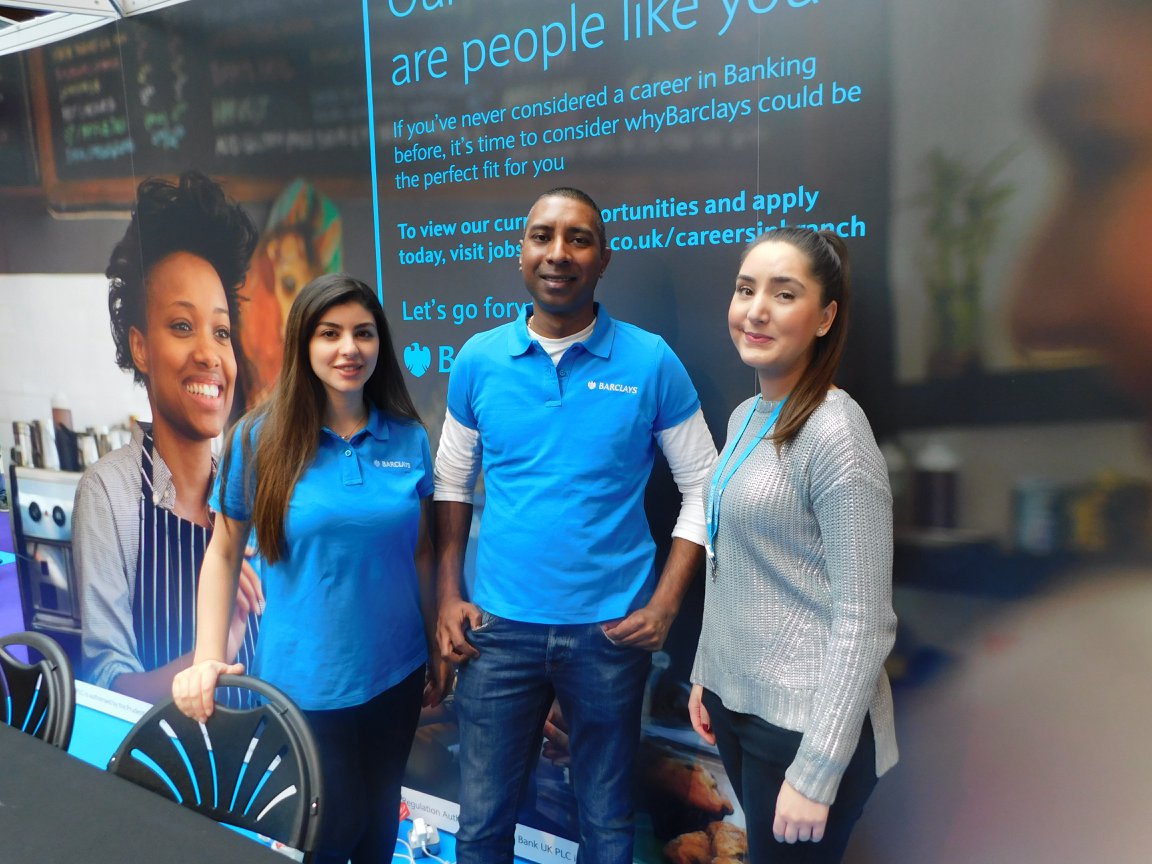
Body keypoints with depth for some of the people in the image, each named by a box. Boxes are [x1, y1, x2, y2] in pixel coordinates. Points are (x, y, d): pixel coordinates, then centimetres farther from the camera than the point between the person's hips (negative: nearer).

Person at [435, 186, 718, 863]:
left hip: (610, 630, -1)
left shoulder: (651, 362, -7)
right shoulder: (478, 360, -1)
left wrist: (664, 606, -8)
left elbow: (704, 490, -1)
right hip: (498, 628, 2)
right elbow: (453, 484, 8)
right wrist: (449, 595, 0)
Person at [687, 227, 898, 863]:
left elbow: (863, 621, -20)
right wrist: (706, 672, 14)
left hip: (805, 723, -7)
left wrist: (815, 773, -18)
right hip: (735, 703, 7)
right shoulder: (744, 417, 4)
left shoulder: (835, 434, -19)